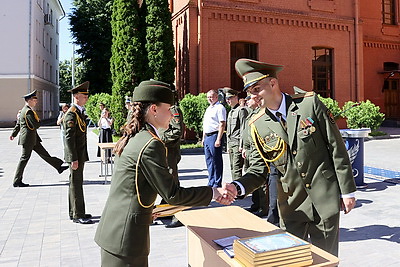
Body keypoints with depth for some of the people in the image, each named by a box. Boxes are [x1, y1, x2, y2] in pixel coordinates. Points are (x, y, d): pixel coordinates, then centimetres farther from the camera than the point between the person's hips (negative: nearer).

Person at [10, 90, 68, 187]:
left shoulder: (23, 110, 14)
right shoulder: (29, 111, -18)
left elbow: (18, 124, 24)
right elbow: (36, 125, -23)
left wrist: (14, 134, 32)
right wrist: (39, 120, -1)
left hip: (33, 139, 10)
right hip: (28, 139, -10)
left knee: (44, 154, 11)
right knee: (24, 159, -2)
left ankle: (59, 166, 15)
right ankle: (17, 181, 7)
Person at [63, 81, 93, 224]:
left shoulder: (79, 112, 15)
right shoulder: (71, 114, -16)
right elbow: (69, 137, -21)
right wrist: (74, 159, -23)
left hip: (80, 154, 10)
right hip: (75, 155, -10)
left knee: (76, 183, 15)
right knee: (76, 184, -4)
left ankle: (74, 212, 26)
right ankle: (78, 215, 4)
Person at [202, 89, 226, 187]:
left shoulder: (220, 108, -8)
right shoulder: (208, 109, 20)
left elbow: (222, 124, -16)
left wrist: (218, 139, -22)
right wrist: (203, 138, 19)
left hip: (214, 136, -9)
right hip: (207, 136, 9)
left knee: (216, 162, -3)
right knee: (209, 161, 13)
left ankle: (217, 184, 4)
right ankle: (211, 183, 22)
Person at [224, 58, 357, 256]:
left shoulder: (309, 103, -9)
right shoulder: (257, 125, -3)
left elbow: (336, 147, -5)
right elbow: (258, 169, 0)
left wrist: (347, 190, -4)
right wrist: (237, 187, -20)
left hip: (325, 197, -2)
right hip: (291, 203, 2)